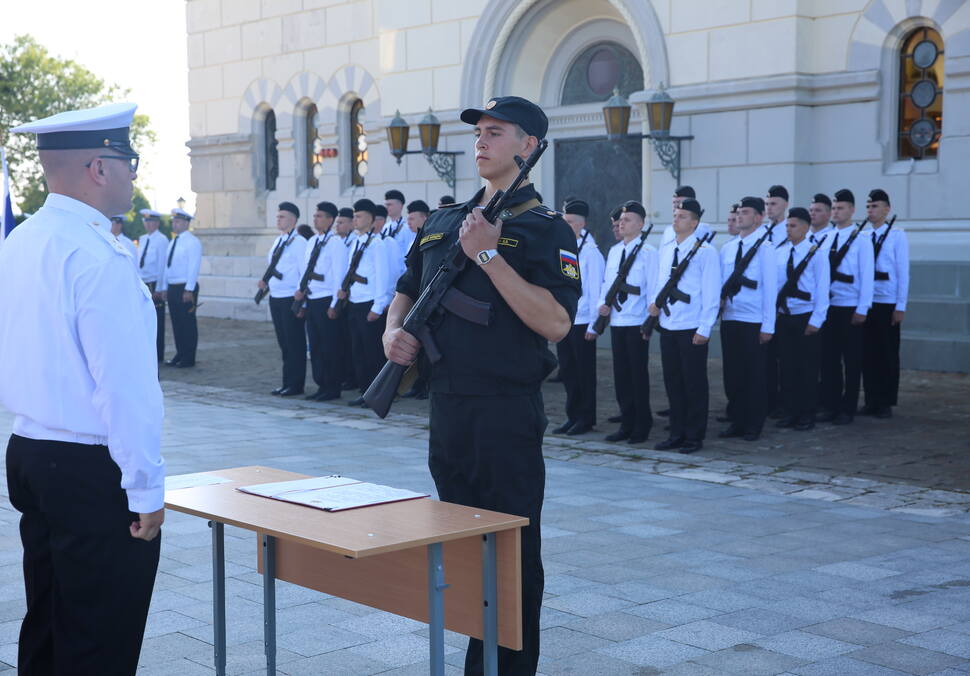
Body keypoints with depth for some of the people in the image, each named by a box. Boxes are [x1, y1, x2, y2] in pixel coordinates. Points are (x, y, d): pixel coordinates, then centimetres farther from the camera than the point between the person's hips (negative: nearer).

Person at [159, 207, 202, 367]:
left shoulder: (192, 242, -9)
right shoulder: (172, 242, 16)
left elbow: (194, 267, -14)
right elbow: (167, 266, 18)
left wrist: (189, 290, -19)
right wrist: (164, 287, 13)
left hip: (186, 289, -8)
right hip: (172, 287, 8)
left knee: (188, 323, -2)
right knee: (176, 323, 10)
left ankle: (188, 359, 3)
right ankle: (180, 355, 18)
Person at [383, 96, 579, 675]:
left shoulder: (545, 229, -7)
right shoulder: (443, 223, 13)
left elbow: (556, 323, -20)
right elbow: (408, 291, 23)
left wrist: (488, 254, -21)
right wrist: (395, 330, 1)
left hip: (507, 413, -7)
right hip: (446, 408, 7)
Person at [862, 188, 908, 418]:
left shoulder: (897, 235, -4)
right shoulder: (861, 237, 6)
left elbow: (903, 272, -6)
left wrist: (900, 307, -9)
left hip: (887, 304, -4)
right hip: (865, 303, 4)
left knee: (888, 354, 3)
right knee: (867, 352, 6)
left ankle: (886, 403, 12)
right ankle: (871, 401, 15)